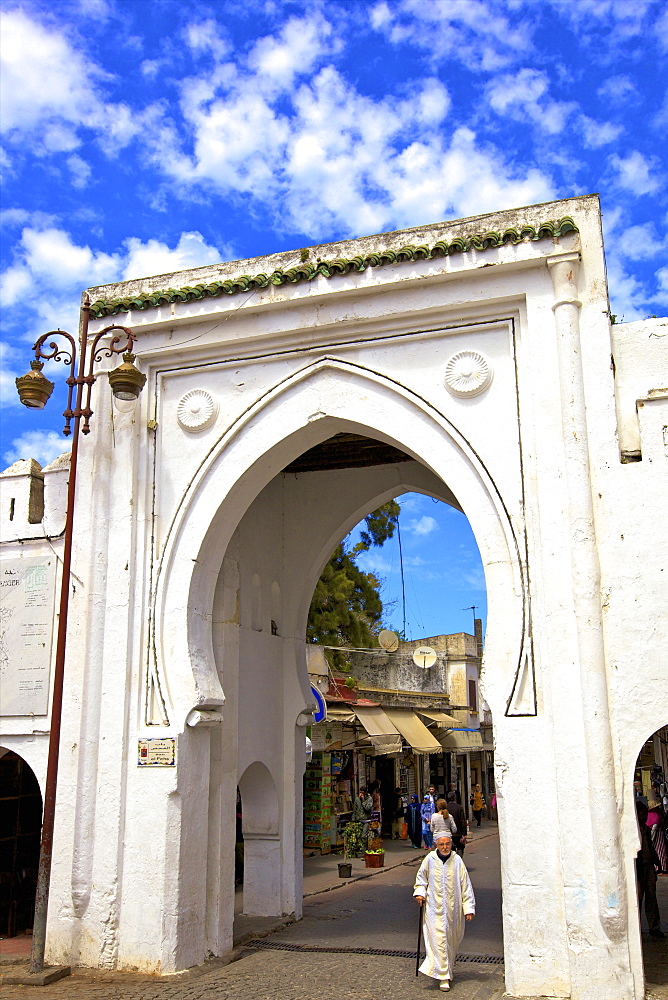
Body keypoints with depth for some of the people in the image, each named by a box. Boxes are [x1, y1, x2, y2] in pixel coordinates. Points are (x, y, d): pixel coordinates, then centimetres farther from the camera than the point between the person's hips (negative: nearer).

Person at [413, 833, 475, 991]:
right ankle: (444, 977, -4)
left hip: (453, 908, 1)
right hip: (434, 907, -1)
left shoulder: (457, 861, -6)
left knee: (452, 941, 14)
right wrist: (419, 892, -2)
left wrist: (468, 908, -3)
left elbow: (465, 885, -1)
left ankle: (449, 967, 39)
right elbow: (421, 876, 12)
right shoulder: (429, 859, -6)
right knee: (438, 940, -8)